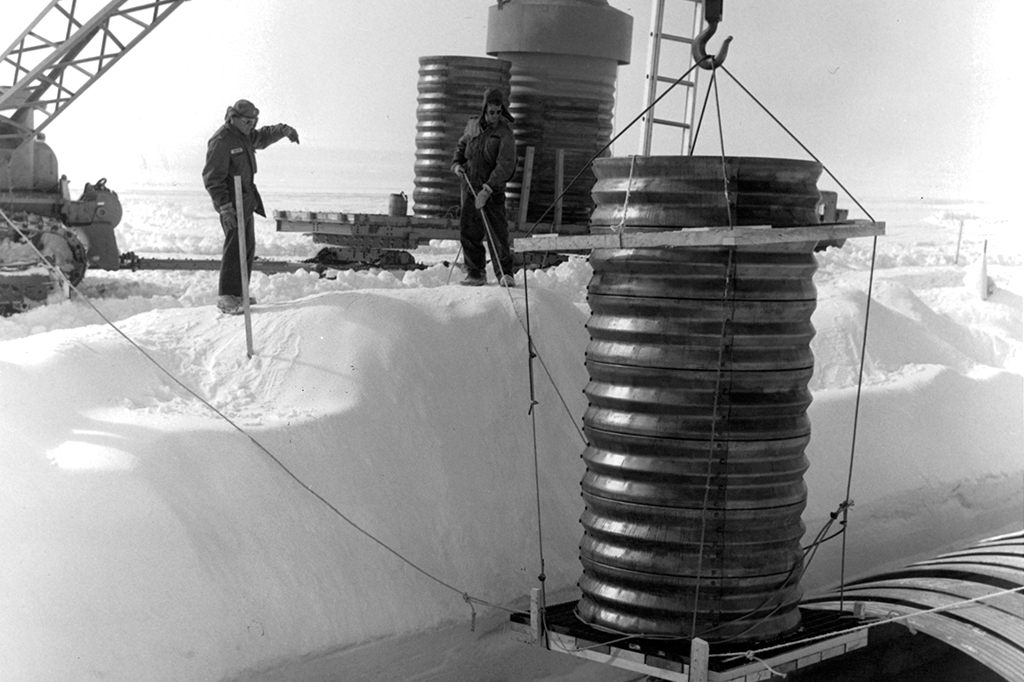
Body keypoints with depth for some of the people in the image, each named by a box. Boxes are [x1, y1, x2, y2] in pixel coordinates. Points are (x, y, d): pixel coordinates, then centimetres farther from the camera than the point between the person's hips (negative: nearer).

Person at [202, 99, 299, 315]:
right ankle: (226, 297, -9)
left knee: (248, 247, 14)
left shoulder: (244, 135, 9)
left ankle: (238, 293, 22)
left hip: (246, 200, 10)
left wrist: (283, 130, 14)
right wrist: (225, 207, -26)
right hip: (231, 202, -10)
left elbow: (262, 137, 32)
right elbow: (212, 178, -20)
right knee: (235, 247, -13)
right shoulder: (221, 141, -18)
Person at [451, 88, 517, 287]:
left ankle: (505, 274, -8)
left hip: (493, 189, -5)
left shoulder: (505, 133, -10)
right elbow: (461, 146, 25)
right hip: (470, 186, 5)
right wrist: (456, 163, 4)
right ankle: (476, 273, 15)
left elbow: (505, 166, -18)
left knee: (497, 231, -11)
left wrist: (487, 189, -26)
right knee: (468, 230, 5)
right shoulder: (473, 126, 6)